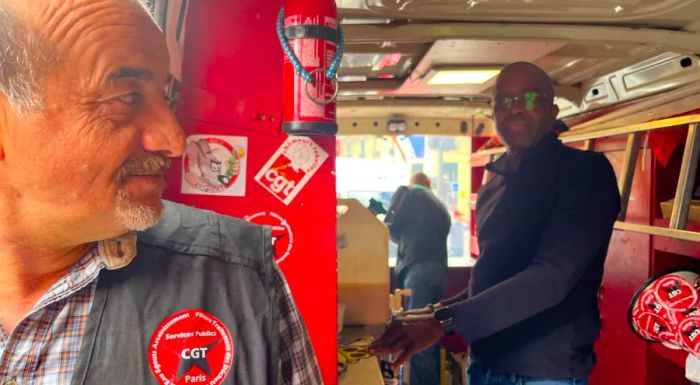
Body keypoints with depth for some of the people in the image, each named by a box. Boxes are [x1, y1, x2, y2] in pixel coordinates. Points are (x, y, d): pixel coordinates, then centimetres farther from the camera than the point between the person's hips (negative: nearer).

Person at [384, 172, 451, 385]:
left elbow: (392, 227, 2)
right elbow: (439, 234, 19)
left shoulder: (408, 192, 6)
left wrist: (403, 239, 22)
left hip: (418, 268, -7)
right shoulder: (440, 205, 23)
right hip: (439, 269, 7)